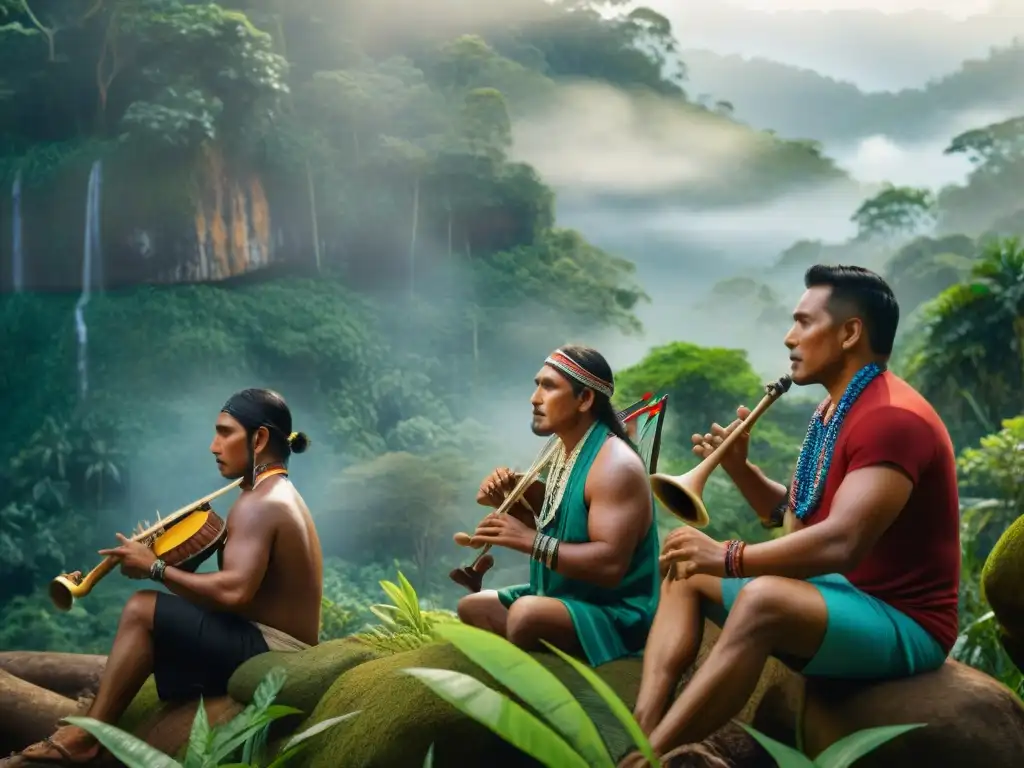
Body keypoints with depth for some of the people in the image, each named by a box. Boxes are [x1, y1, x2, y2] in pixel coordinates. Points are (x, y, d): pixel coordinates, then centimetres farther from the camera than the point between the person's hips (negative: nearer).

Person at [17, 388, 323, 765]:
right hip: (280, 656, 11)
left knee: (142, 610, -14)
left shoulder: (259, 503, -16)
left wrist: (157, 568, -17)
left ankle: (85, 737, -9)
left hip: (266, 652, -11)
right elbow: (244, 586, 12)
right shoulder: (282, 495, 17)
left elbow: (234, 591, -29)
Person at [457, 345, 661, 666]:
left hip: (616, 614, -10)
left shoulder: (615, 465, -21)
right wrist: (508, 501, -1)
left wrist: (530, 541, -30)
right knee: (472, 606, 15)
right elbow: (550, 528, 17)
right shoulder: (565, 451, 8)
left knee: (527, 613, -35)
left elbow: (610, 564, -30)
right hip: (565, 599, 10)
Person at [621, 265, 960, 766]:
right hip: (837, 595, 11)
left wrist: (729, 558, -25)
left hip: (900, 624, -11)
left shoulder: (891, 419, -20)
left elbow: (842, 543, -31)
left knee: (764, 597, -37)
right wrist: (737, 466, 3)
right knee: (688, 570, 9)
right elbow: (790, 518, 20)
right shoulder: (834, 412, 12)